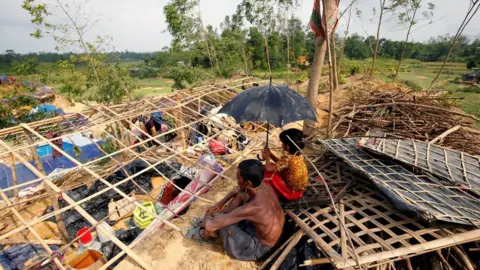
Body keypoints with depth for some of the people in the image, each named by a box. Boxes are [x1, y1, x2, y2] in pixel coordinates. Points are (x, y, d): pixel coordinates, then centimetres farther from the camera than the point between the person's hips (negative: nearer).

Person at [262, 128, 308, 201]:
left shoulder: (288, 158, -30)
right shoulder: (298, 155, -4)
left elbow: (268, 168, -30)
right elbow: (281, 163, 9)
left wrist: (267, 158, -10)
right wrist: (270, 154, 2)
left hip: (291, 192, -8)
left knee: (267, 172, -13)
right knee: (277, 169, 16)